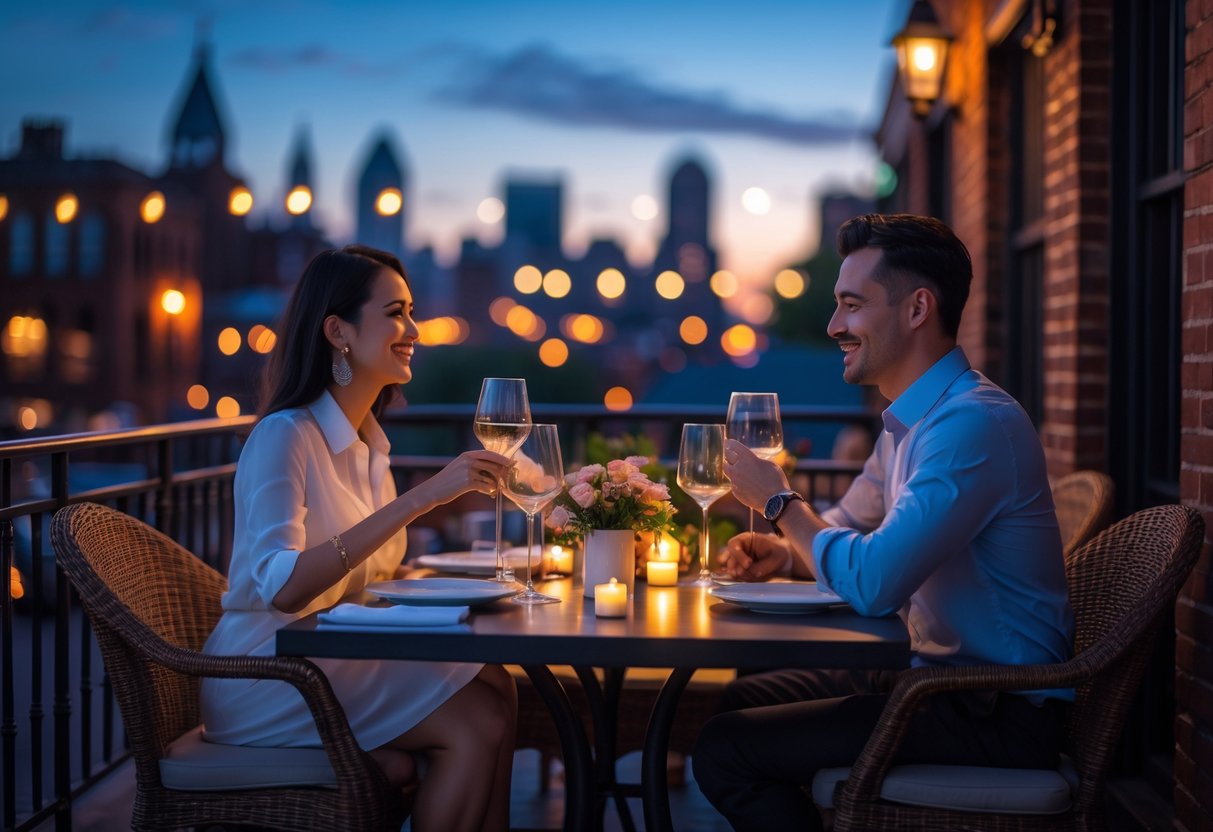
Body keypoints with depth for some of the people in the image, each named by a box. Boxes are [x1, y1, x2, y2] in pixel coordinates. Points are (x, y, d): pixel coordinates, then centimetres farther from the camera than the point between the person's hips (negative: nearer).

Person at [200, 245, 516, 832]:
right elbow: (283, 587, -30)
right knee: (477, 725, -20)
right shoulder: (284, 436, -15)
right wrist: (418, 499, -33)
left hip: (335, 659, 8)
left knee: (495, 688, -15)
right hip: (266, 669, -8)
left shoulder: (366, 441, 13)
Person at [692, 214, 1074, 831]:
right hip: (933, 675, 10)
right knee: (737, 700, 19)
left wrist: (779, 501, -12)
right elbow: (846, 528, 25)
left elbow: (871, 586, -30)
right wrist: (784, 552, 1)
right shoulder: (908, 421, 12)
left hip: (997, 715, -10)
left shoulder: (974, 423, -23)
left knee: (725, 751, -16)